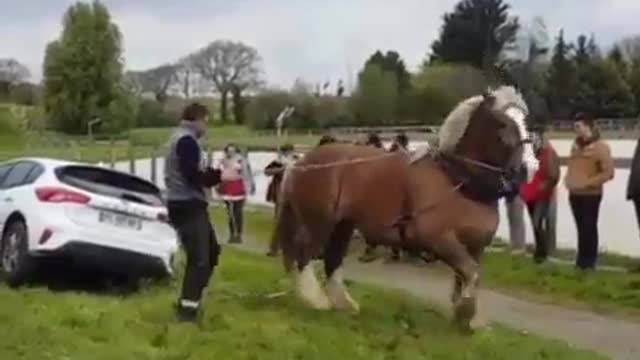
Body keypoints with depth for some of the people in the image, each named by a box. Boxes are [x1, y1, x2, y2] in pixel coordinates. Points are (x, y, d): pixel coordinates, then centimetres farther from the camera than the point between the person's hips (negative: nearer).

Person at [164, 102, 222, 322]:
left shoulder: (182, 138, 19)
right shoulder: (187, 140, -14)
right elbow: (193, 176, -21)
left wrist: (215, 173, 10)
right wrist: (219, 175, -9)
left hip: (189, 205, 11)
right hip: (187, 206, -11)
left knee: (211, 252, 17)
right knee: (199, 258, -9)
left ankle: (191, 300, 23)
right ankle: (188, 307, -5)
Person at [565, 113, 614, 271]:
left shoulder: (600, 147, -9)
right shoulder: (576, 145, 13)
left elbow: (608, 173, -14)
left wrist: (588, 183, -18)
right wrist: (568, 180, 7)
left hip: (591, 195, -6)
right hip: (574, 194, 6)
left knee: (589, 228, -1)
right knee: (581, 228, 12)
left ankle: (589, 261, 8)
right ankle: (582, 260, 20)